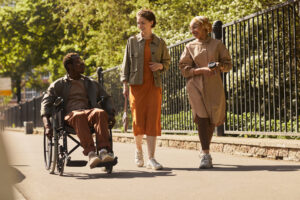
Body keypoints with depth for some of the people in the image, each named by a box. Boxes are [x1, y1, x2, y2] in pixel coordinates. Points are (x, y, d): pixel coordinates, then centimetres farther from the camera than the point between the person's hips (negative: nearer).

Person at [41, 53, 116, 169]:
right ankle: (90, 153, -55)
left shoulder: (91, 84, 29)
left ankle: (104, 150, -51)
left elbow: (106, 99, 29)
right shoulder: (59, 84, 20)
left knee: (100, 113, -36)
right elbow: (46, 102, 9)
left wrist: (111, 114, 7)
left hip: (89, 112, 2)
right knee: (80, 116, -41)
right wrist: (47, 124, -9)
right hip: (70, 115, -2)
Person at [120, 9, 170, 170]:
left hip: (154, 85, 0)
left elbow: (167, 61, 18)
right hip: (137, 84, 0)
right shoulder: (132, 41, 6)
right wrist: (125, 84, -1)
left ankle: (151, 159, -7)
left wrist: (160, 66, -5)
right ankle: (138, 150, 25)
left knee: (153, 120, -7)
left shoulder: (160, 42, 9)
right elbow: (126, 63, 6)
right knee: (138, 119, -2)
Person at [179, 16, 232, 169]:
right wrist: (202, 70, -13)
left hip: (214, 86, 2)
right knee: (202, 118, -16)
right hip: (196, 86, -1)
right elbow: (184, 69, 2)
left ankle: (205, 151, 29)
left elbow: (228, 64, 10)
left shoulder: (217, 44, 9)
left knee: (212, 120, 6)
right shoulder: (190, 47, 9)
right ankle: (206, 155, -19)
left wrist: (219, 65, -13)